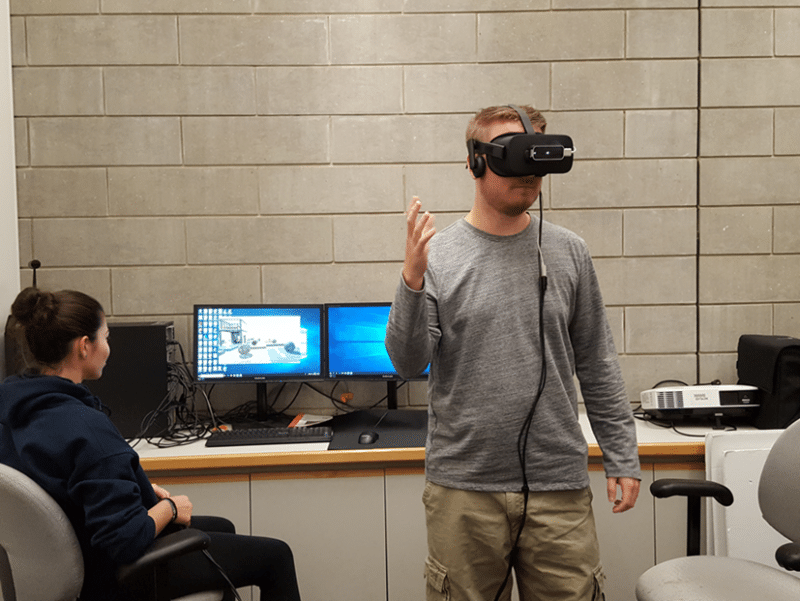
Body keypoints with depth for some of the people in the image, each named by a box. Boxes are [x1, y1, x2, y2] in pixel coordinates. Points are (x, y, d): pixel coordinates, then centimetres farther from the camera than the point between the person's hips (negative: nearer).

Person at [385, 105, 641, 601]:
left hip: (559, 487, 2)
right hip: (464, 488, -1)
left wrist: (623, 457, 6)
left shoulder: (568, 252, 4)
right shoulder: (437, 255, -2)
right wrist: (414, 280, -21)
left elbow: (598, 366, 8)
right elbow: (408, 363, -7)